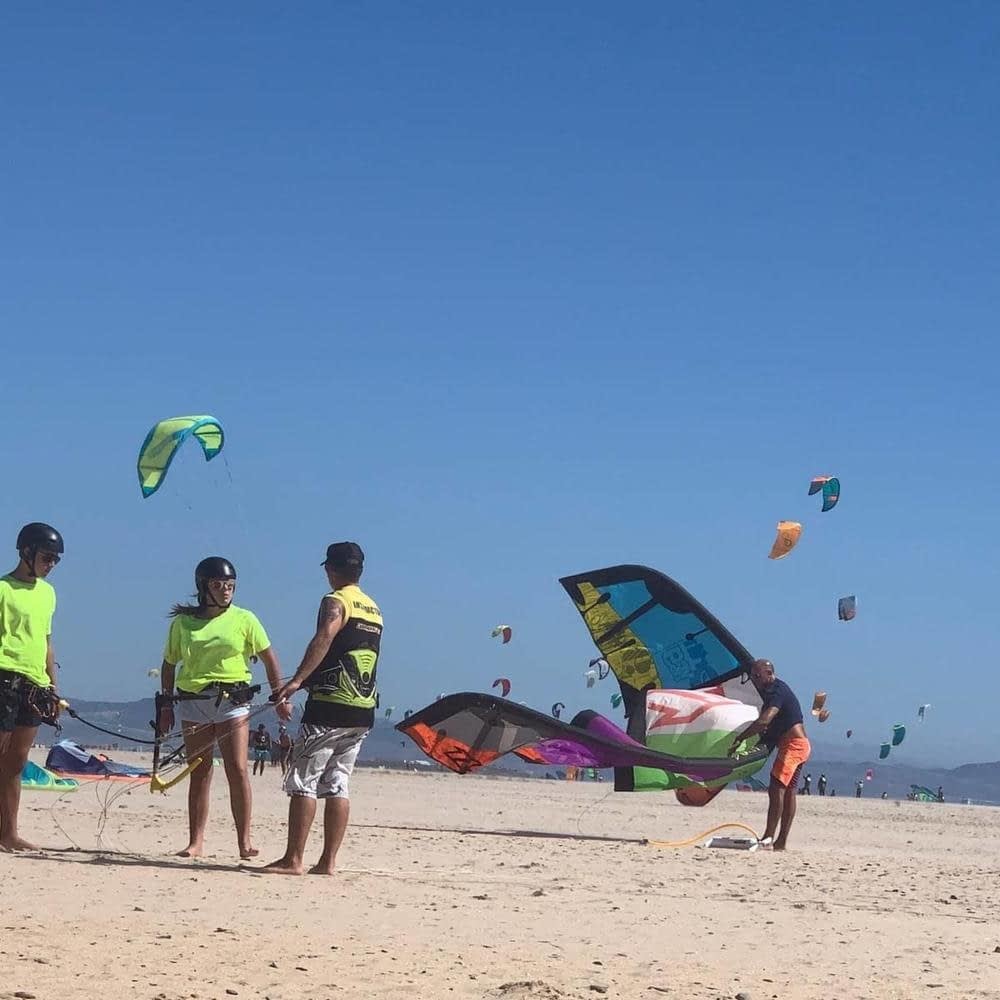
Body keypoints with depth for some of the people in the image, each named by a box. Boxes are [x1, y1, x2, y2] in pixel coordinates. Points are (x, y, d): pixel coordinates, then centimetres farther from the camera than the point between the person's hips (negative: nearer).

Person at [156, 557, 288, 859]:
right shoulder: (183, 622, 8)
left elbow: (269, 659, 6)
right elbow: (169, 665, 16)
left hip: (232, 701, -2)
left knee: (237, 769, -10)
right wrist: (166, 704, 11)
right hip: (192, 702, 2)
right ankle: (195, 842, 7)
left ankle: (244, 841, -7)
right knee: (199, 773, 4)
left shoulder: (244, 619, 3)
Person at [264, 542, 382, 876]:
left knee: (302, 782, -3)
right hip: (364, 711, 8)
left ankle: (293, 860, -5)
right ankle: (328, 861, 7)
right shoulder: (374, 609, 18)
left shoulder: (335, 601, -7)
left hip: (330, 707, -8)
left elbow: (324, 639, -27)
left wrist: (297, 680, -36)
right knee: (337, 785, 9)